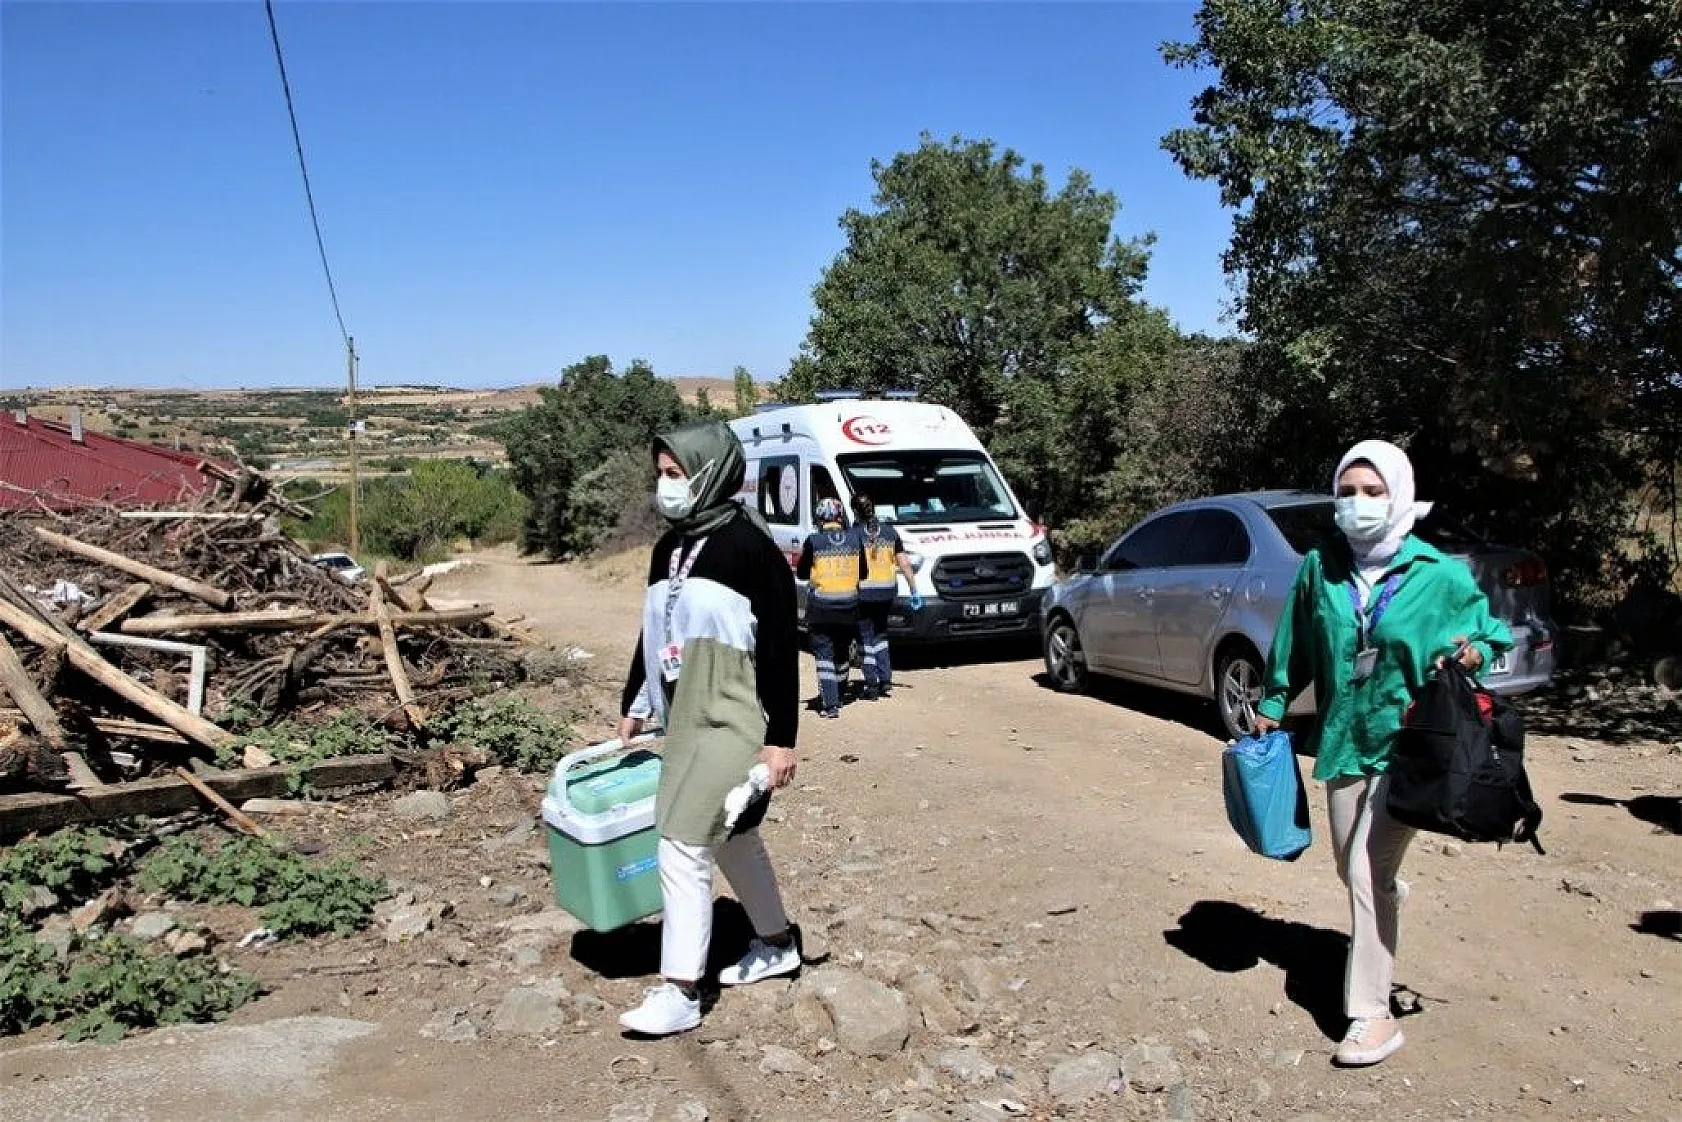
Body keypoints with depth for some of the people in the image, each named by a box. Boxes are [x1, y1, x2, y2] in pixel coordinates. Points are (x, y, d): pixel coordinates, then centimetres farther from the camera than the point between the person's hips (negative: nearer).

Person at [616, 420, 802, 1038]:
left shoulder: (752, 548, -14)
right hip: (683, 722, 8)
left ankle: (679, 991, 1)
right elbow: (652, 638, 19)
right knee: (733, 837, 19)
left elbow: (782, 647, -14)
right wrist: (632, 710, 22)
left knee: (682, 847, -9)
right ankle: (777, 945, 37)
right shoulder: (668, 549, 9)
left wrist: (781, 740, -16)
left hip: (731, 724, -8)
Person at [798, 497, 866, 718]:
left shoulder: (814, 541, -10)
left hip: (820, 610, -3)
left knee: (824, 655, 0)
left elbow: (802, 573, -1)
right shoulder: (854, 540, 0)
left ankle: (830, 704, -8)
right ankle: (838, 698, 31)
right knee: (841, 654, 19)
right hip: (848, 609, 3)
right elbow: (862, 573, 8)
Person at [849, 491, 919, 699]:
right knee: (880, 634, 21)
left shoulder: (854, 534, -7)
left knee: (866, 638, 5)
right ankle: (885, 679, 15)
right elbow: (904, 563, 7)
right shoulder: (890, 531, 6)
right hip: (887, 592, 5)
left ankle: (872, 685, 5)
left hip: (863, 592, -4)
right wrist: (914, 590, 12)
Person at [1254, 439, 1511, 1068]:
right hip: (1342, 741, 4)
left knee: (1368, 873, -10)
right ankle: (1391, 895, 55)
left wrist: (1474, 653, -17)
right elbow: (1294, 644, 11)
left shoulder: (1441, 576, -9)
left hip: (1407, 747, -4)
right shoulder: (1321, 568, -2)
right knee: (1353, 867, 18)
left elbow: (1491, 632, 5)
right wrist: (1272, 704, 16)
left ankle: (1372, 1016, 2)